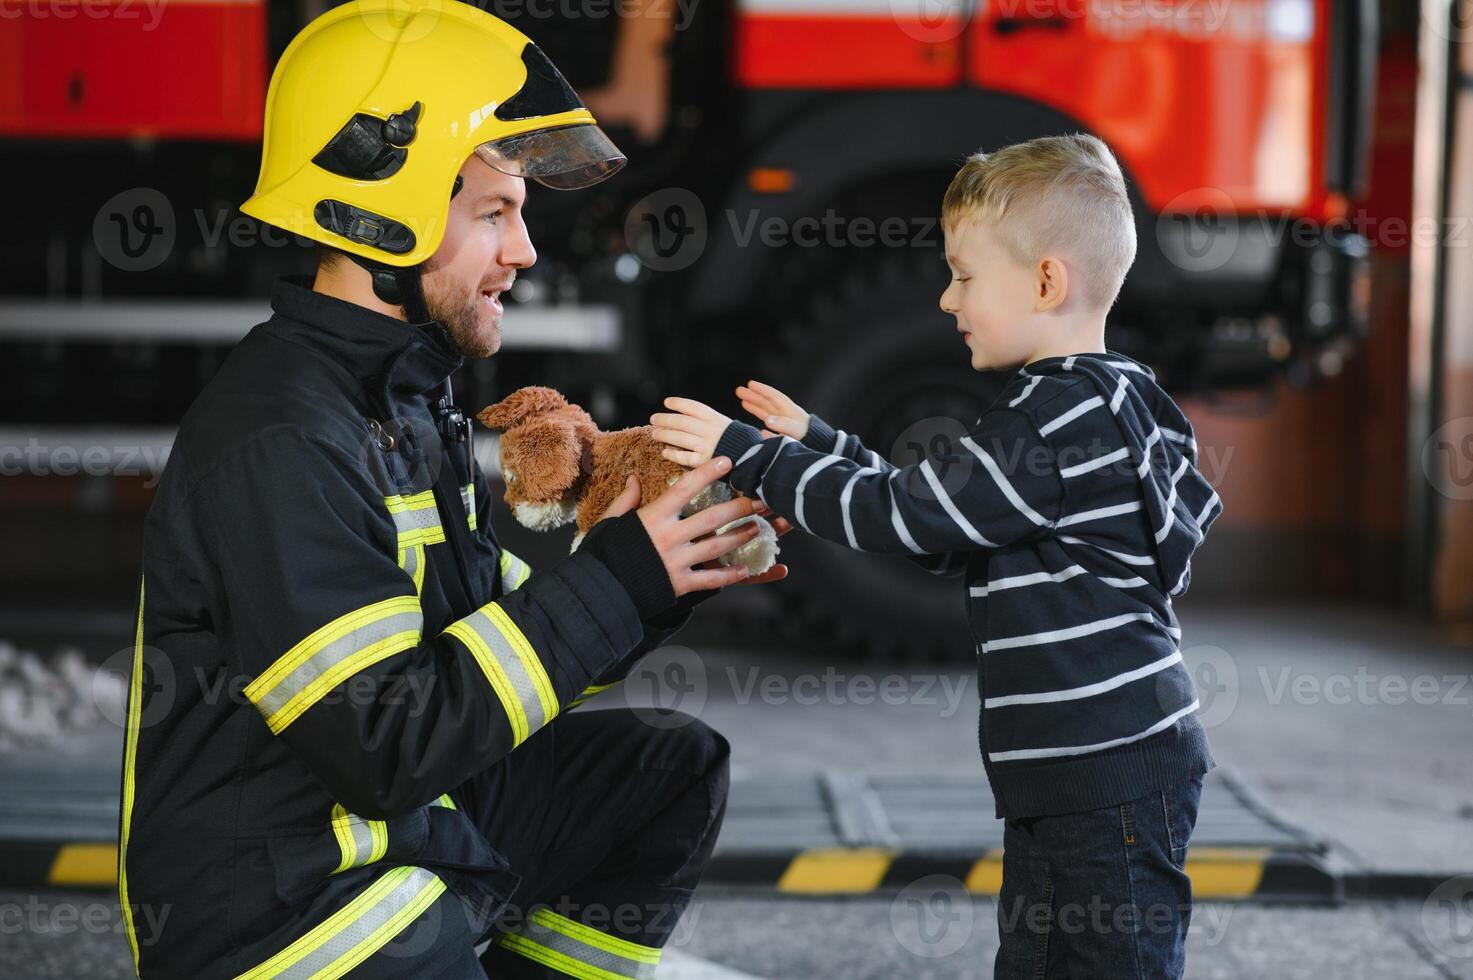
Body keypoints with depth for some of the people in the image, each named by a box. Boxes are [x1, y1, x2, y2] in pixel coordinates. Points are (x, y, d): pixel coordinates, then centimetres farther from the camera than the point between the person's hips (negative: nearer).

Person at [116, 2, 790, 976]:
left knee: (677, 770, 16)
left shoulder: (407, 395, 11)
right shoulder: (281, 441, -20)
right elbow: (389, 741, -24)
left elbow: (502, 634, 15)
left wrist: (671, 569, 0)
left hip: (416, 825, 10)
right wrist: (613, 577, -19)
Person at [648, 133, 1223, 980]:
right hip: (1076, 780, 11)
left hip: (1110, 782, -11)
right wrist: (815, 445, 17)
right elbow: (941, 530, 20)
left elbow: (901, 516, -17)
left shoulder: (1061, 421, -18)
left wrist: (749, 457, -9)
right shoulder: (1095, 405, 15)